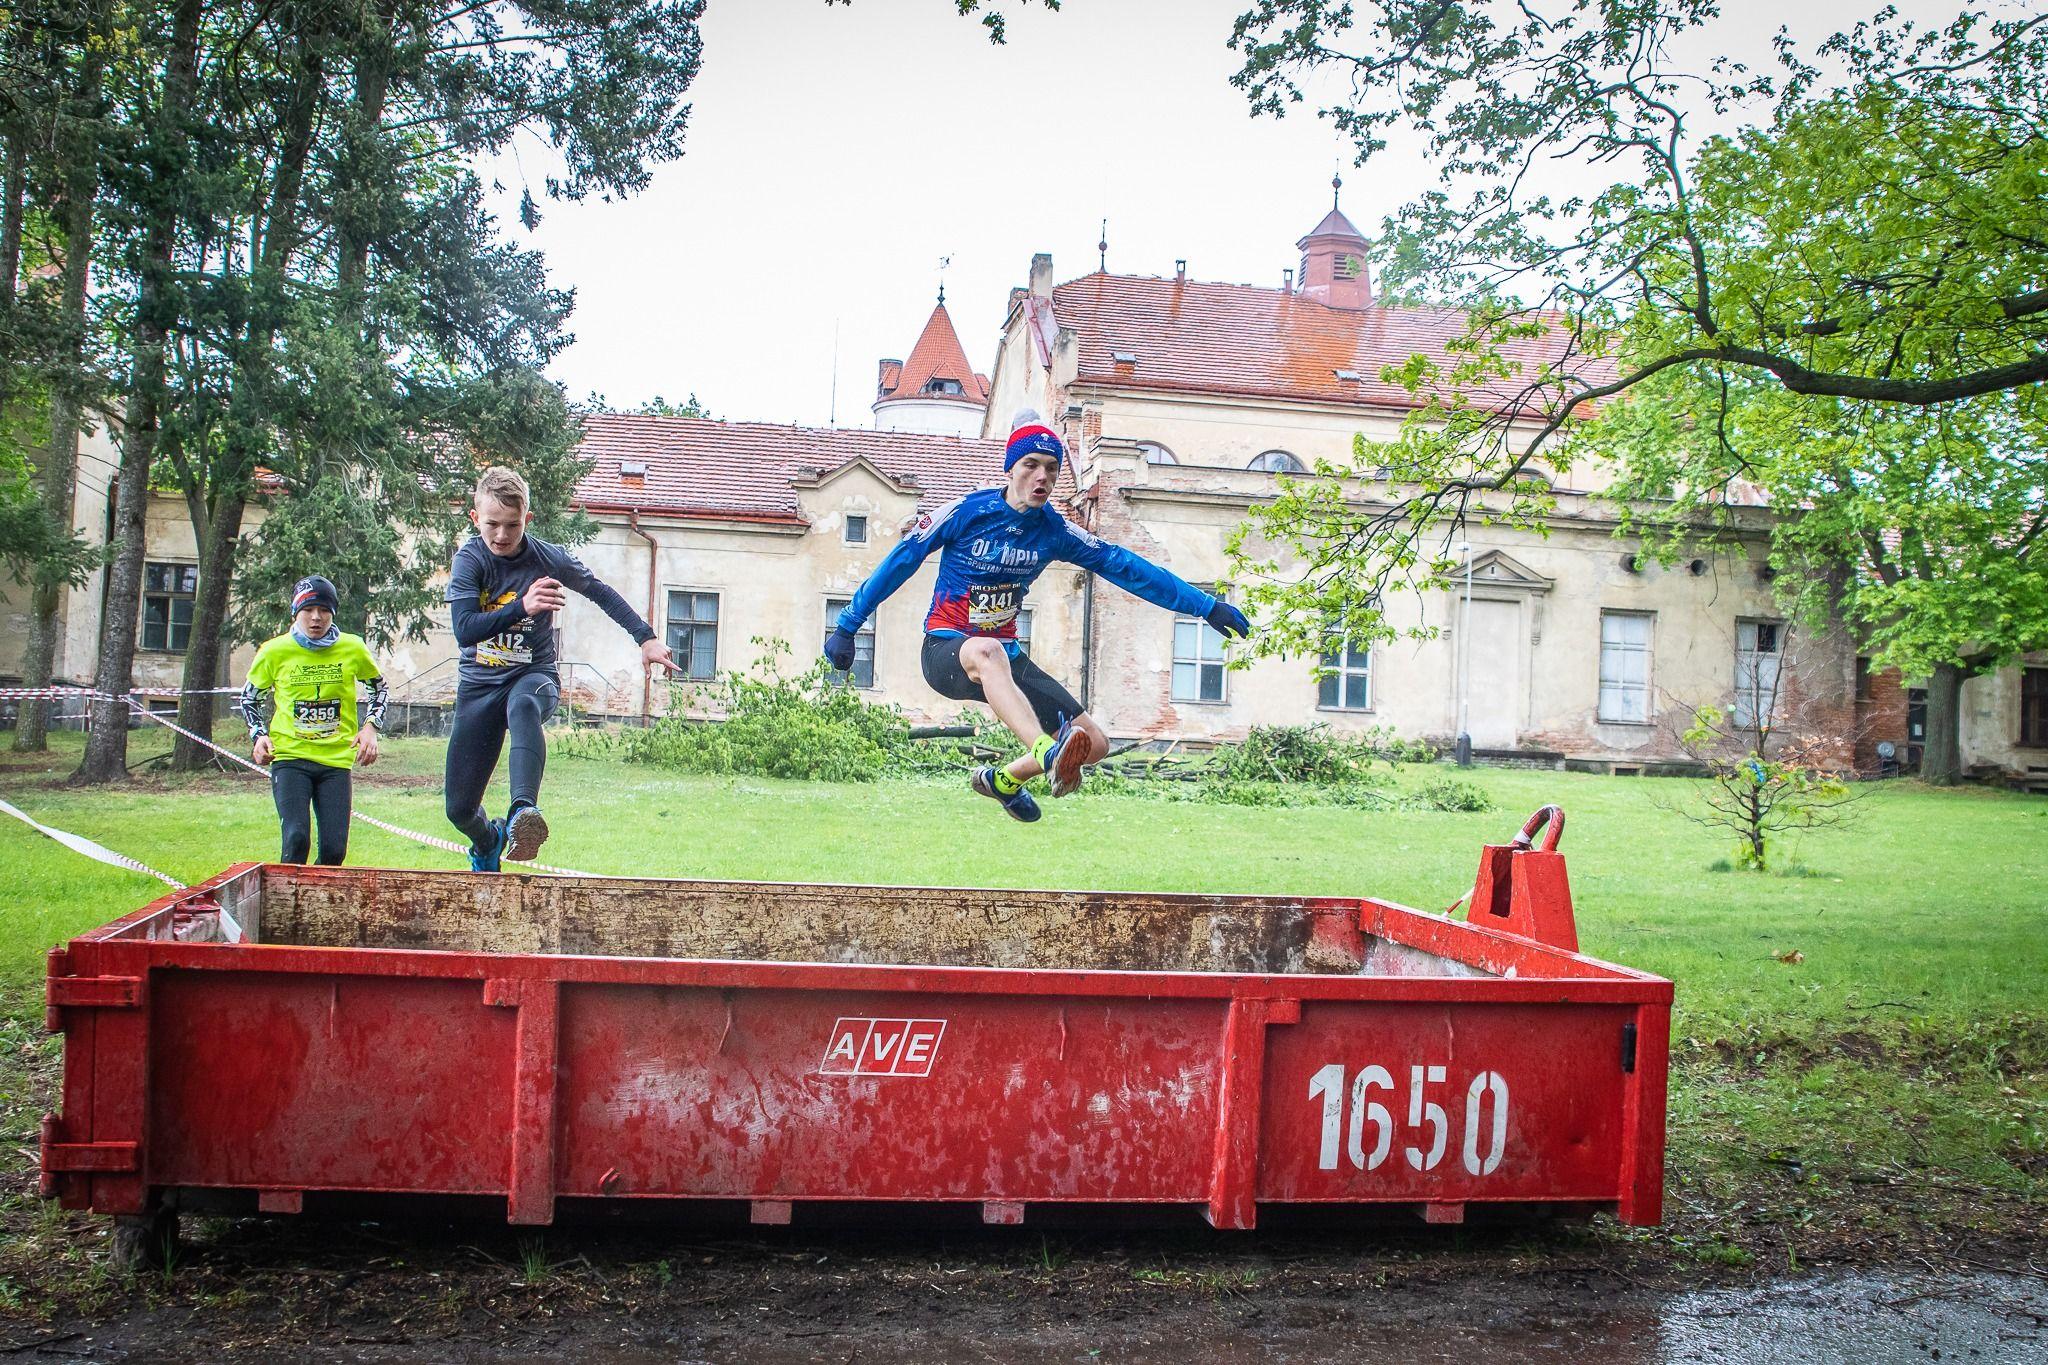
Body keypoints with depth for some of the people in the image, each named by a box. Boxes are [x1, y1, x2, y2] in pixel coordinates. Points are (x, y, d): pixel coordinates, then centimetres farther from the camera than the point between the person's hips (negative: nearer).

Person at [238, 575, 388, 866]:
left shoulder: (353, 648, 1)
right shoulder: (276, 651, -1)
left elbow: (379, 686, 20)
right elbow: (248, 697, 15)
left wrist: (370, 727, 4)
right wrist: (259, 735, -1)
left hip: (336, 759, 1)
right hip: (290, 757, -1)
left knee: (334, 849, -4)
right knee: (296, 839, -18)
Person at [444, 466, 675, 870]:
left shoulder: (548, 559, -8)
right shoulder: (469, 559, -10)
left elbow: (601, 593, 10)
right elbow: (465, 630, -22)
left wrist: (647, 639, 8)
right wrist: (522, 606, -36)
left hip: (533, 675, -1)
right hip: (478, 684, 2)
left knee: (523, 706, -43)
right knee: (460, 809, 2)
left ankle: (523, 811, -58)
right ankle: (488, 843, 39)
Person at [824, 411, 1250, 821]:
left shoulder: (1054, 531, 0)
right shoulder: (966, 512, -11)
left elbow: (1124, 566, 2)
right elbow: (899, 562, -4)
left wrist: (1205, 606, 2)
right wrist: (846, 627, -2)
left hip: (1006, 655, 5)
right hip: (946, 649, -5)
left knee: (1094, 744, -4)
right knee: (987, 651, -43)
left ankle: (1002, 780, 23)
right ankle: (1049, 755, -65)